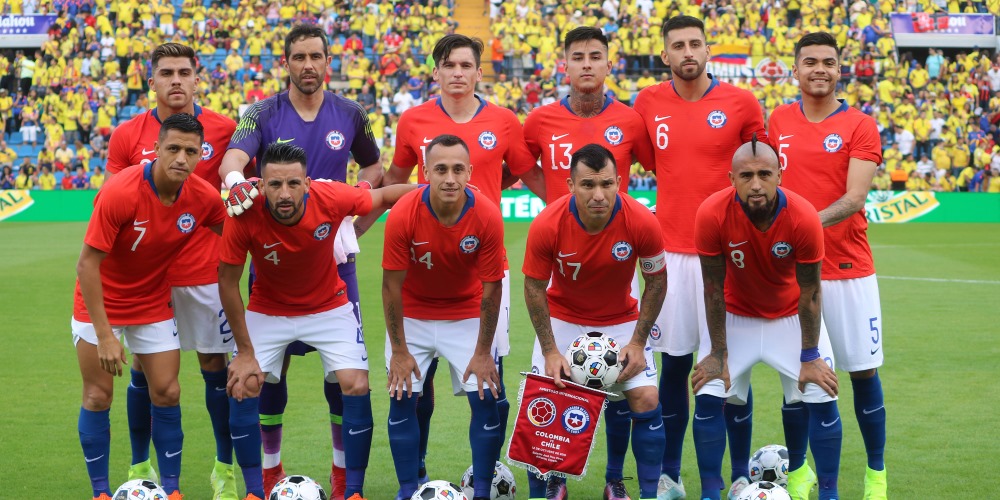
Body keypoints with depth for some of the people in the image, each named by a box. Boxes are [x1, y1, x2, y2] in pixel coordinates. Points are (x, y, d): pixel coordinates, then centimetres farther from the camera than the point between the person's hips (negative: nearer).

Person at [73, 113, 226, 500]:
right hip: (101, 302, -3)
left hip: (154, 304, 3)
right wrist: (104, 336, -26)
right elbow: (87, 265, -24)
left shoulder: (205, 197, -16)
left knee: (167, 394, -1)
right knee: (98, 397, -1)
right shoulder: (119, 193, -29)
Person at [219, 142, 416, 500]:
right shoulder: (246, 216, -29)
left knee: (356, 386, -12)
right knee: (242, 387, -11)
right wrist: (245, 350, -15)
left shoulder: (332, 199, -29)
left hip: (329, 308, 0)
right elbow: (228, 282, -17)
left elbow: (383, 195, -8)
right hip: (267, 311, 0)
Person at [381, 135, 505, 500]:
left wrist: (483, 353, -11)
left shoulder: (488, 217, -24)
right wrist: (399, 351, -12)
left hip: (467, 315, 0)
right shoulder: (403, 215, -25)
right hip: (412, 315, 0)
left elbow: (491, 289, -15)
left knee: (486, 399, -6)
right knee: (402, 398, -5)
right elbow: (392, 284, -16)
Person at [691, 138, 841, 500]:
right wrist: (718, 354, -12)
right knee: (708, 398, -9)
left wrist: (809, 358, -12)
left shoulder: (803, 217, -29)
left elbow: (809, 293, -17)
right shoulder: (712, 215, -28)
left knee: (822, 399, -6)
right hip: (735, 317, 0)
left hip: (791, 317, 0)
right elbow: (714, 290, -17)